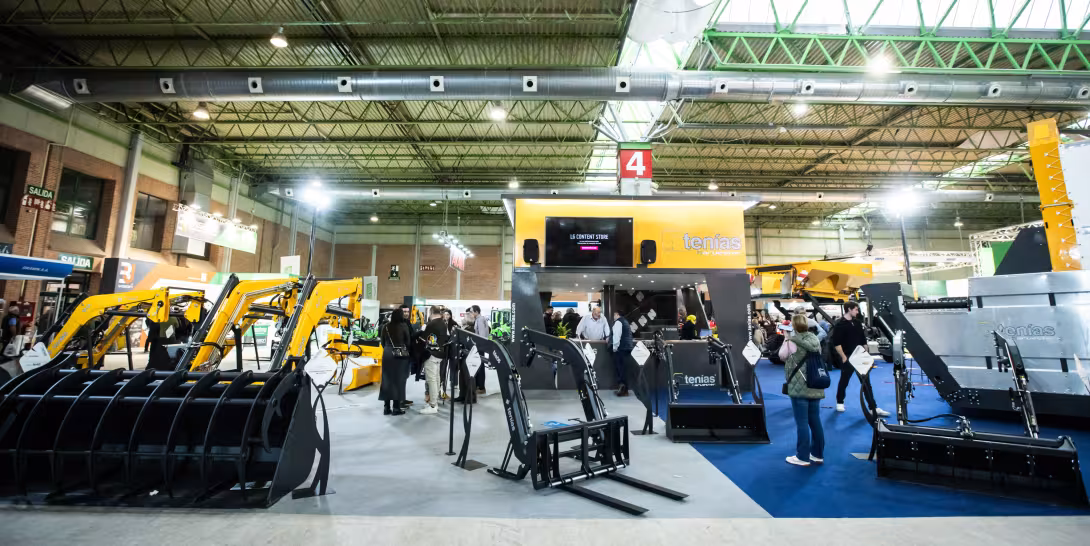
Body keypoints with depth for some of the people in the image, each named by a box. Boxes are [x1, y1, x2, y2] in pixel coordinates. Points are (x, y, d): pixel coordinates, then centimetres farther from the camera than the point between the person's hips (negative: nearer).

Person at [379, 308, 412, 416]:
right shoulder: (404, 326, -9)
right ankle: (396, 408, 4)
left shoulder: (386, 326, 3)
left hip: (387, 355, 4)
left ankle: (386, 407, 13)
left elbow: (382, 341, 6)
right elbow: (408, 341, -6)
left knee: (387, 380, 9)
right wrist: (407, 351, 10)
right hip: (400, 355, -4)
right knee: (398, 380, 2)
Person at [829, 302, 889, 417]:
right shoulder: (840, 324, -11)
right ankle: (840, 402, 25)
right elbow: (836, 343, -15)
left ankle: (874, 408, 4)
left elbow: (863, 340, 16)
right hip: (847, 358, -5)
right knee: (844, 381, 7)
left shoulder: (858, 323, 9)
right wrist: (843, 357, -16)